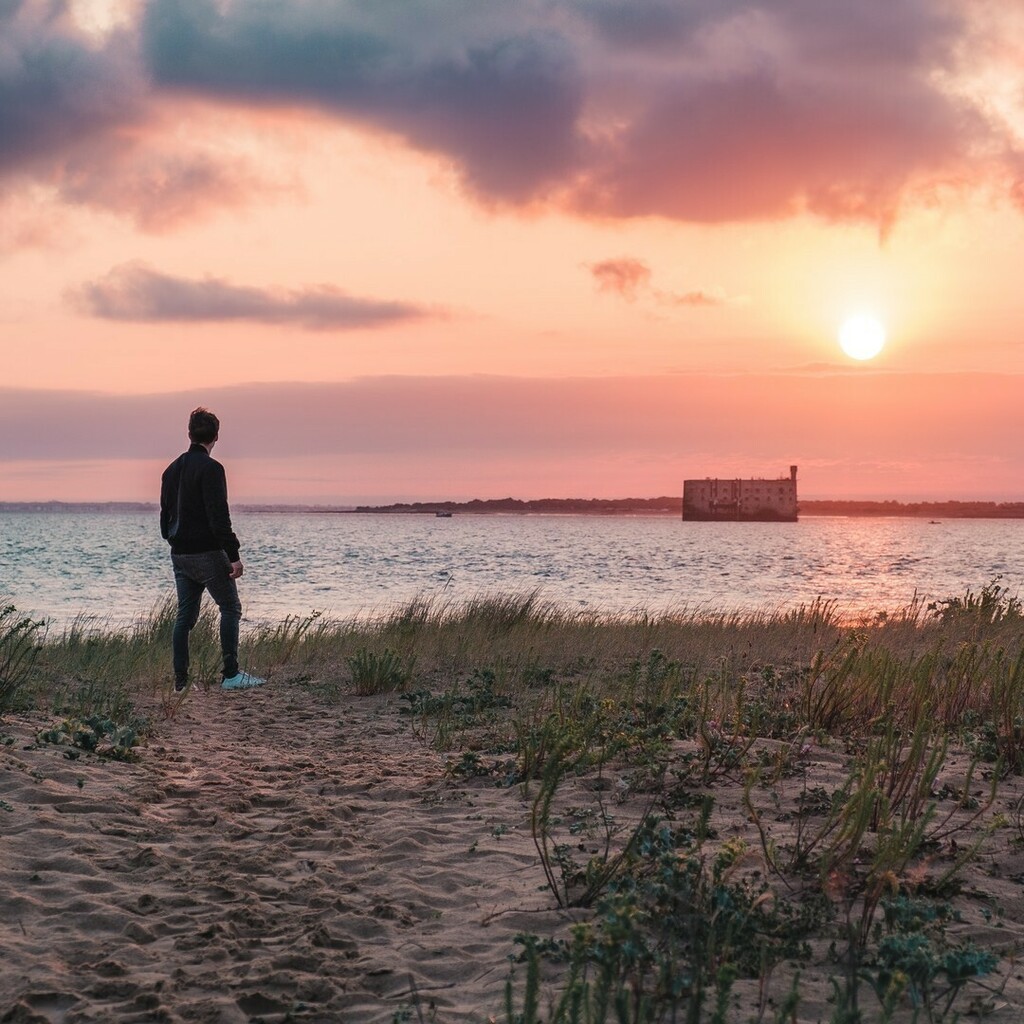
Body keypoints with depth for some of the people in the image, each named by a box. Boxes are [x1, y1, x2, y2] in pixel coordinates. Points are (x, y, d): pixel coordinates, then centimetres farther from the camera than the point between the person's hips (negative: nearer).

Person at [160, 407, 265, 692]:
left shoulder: (172, 469, 12)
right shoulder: (210, 468, -13)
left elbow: (165, 516, 17)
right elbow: (219, 517, -19)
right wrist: (234, 556, -18)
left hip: (179, 554, 8)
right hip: (207, 552, -7)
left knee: (185, 615, 10)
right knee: (230, 608, 2)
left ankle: (181, 680, 8)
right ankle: (231, 675, -2)